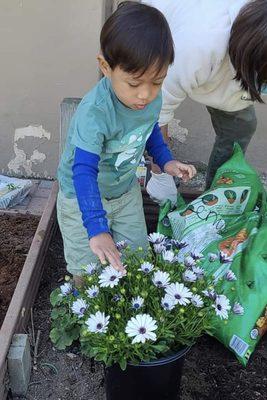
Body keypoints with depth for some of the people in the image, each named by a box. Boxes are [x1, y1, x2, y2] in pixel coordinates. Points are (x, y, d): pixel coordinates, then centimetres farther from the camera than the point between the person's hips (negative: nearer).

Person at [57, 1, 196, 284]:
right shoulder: (94, 113, -37)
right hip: (83, 198, -5)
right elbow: (84, 172, -43)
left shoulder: (152, 99, -15)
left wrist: (165, 160, -4)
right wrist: (97, 228, -51)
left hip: (127, 191, 6)